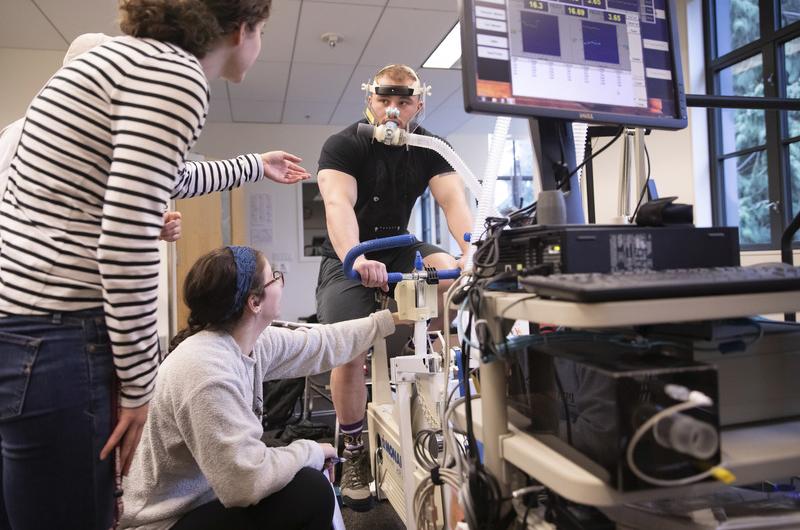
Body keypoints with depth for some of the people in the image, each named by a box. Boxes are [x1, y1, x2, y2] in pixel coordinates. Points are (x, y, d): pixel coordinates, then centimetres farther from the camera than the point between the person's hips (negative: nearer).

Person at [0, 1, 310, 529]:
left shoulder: (131, 55, 17)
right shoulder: (179, 76, -14)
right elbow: (126, 241, -23)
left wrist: (256, 167, 46)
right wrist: (139, 385, -13)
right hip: (48, 338, -10)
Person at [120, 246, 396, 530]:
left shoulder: (254, 342, -5)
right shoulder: (207, 372, -32)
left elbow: (322, 344, 10)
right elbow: (248, 481, -34)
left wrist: (389, 319, 17)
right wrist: (311, 451, -17)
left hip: (206, 496, 9)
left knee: (313, 478, 12)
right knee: (311, 492, -17)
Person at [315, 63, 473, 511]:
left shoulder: (430, 149, -4)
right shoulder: (343, 146, -14)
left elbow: (453, 199, -19)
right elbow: (338, 203, -32)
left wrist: (473, 250, -40)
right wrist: (356, 258, -52)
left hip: (400, 248, 3)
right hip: (349, 259, -3)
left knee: (451, 272, -27)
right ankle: (355, 452, 5)